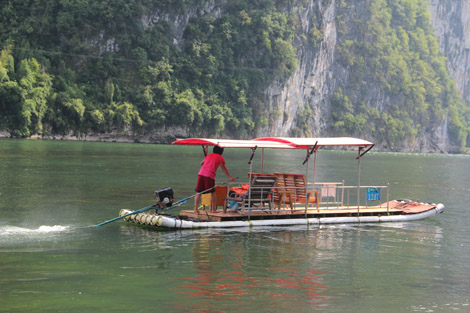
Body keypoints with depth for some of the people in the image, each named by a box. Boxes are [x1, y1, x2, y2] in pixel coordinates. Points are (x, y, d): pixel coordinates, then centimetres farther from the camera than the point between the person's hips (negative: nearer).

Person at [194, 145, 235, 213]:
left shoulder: (208, 156, 25)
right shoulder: (220, 158, 10)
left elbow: (201, 163, 40)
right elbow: (224, 169, 6)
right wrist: (230, 177, 9)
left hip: (201, 174, 4)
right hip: (210, 176, -4)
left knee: (199, 193, 5)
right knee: (212, 192, 7)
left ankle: (195, 208, -2)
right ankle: (213, 209, 9)